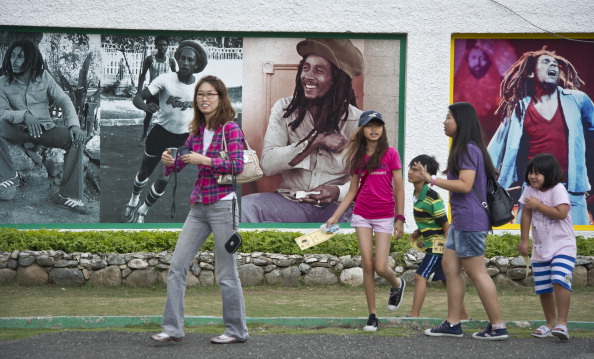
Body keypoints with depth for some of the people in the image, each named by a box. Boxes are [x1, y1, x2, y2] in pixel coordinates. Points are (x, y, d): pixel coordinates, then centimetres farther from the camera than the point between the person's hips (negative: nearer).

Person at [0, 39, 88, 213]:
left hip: (44, 128, 1)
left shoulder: (43, 77, 1)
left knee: (76, 138, -26)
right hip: (18, 130, -1)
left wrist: (74, 124, -21)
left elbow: (63, 100, -3)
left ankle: (68, 195, -26)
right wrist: (24, 115, -32)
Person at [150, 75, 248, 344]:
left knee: (226, 273, -1)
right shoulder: (197, 130, 13)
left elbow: (237, 166, -14)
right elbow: (180, 162, 12)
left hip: (222, 204, -7)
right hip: (198, 206, 7)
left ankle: (237, 330, 11)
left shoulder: (230, 128, -5)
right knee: (177, 266, 1)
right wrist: (169, 162, -10)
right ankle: (173, 328, 4)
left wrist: (204, 160, -18)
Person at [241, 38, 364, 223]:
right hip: (290, 203, 1)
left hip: (337, 207, -1)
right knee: (244, 208, -33)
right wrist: (316, 140, -16)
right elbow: (267, 164, -9)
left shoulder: (355, 120, -2)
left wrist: (338, 192, -25)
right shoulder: (284, 109, 1)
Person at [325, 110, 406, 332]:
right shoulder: (358, 157, 7)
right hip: (361, 214, 3)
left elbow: (398, 188, -2)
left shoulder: (390, 154, -3)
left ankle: (397, 285, 29)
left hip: (385, 216, -3)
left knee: (380, 267, -8)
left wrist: (400, 218, -5)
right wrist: (336, 216, 4)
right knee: (367, 265, -2)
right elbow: (352, 191, 11)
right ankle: (372, 316, 6)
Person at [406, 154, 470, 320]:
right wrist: (418, 232, 8)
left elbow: (444, 223, -17)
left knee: (420, 276, -13)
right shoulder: (418, 194, 8)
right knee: (446, 279, 13)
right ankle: (464, 316, 20)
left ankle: (413, 316, -13)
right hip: (430, 243, 9)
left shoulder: (432, 197, -20)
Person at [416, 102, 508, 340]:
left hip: (470, 221, -11)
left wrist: (432, 180, -20)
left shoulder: (469, 149, -14)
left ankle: (498, 327, -3)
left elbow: (465, 185, -22)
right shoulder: (462, 148, 18)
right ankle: (453, 324, 14)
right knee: (450, 266, 11)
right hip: (461, 220, 11)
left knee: (476, 272, -7)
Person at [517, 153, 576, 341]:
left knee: (559, 280, -25)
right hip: (540, 249, 6)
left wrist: (538, 205, -18)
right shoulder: (530, 190, 4)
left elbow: (561, 213, -25)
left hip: (562, 246, -6)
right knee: (543, 289, 9)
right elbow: (526, 215, 6)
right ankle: (550, 324, 24)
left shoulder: (557, 189, -13)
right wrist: (524, 240, 2)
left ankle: (562, 324, -25)